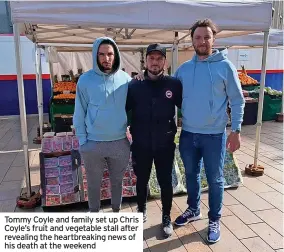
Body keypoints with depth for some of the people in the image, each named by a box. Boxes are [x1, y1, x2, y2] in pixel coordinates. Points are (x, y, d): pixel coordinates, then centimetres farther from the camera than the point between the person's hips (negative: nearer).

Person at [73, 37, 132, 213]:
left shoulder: (126, 79, -2)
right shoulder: (85, 80, -7)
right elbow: (79, 114, -3)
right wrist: (82, 141, -5)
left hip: (120, 142, 2)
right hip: (93, 144, -1)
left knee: (117, 181, 19)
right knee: (94, 183, 15)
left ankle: (117, 211, 41)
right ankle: (94, 214, 38)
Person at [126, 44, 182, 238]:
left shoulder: (174, 84, -6)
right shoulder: (134, 86, -3)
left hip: (165, 144, -1)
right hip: (141, 145, 1)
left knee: (165, 182, 12)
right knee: (141, 180, 18)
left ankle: (167, 217, 34)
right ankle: (141, 210, 44)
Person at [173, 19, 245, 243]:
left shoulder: (225, 66, -6)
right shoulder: (183, 69, 3)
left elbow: (237, 100, -5)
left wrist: (236, 130, -9)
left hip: (214, 135, -3)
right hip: (188, 134, 4)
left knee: (215, 180, 9)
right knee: (191, 175, 18)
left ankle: (214, 221, 28)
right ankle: (193, 210, 39)